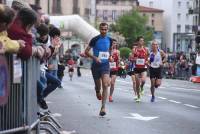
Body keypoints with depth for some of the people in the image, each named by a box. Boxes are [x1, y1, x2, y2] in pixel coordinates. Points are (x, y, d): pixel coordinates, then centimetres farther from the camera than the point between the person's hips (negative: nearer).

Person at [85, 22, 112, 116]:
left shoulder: (109, 40, 3)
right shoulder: (95, 40, -8)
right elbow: (86, 51, -6)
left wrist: (109, 56, 4)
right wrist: (94, 57, -21)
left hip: (105, 65, 1)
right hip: (96, 65, -1)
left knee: (105, 85, -17)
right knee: (98, 86, 10)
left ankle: (103, 107, -17)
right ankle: (97, 92, 51)